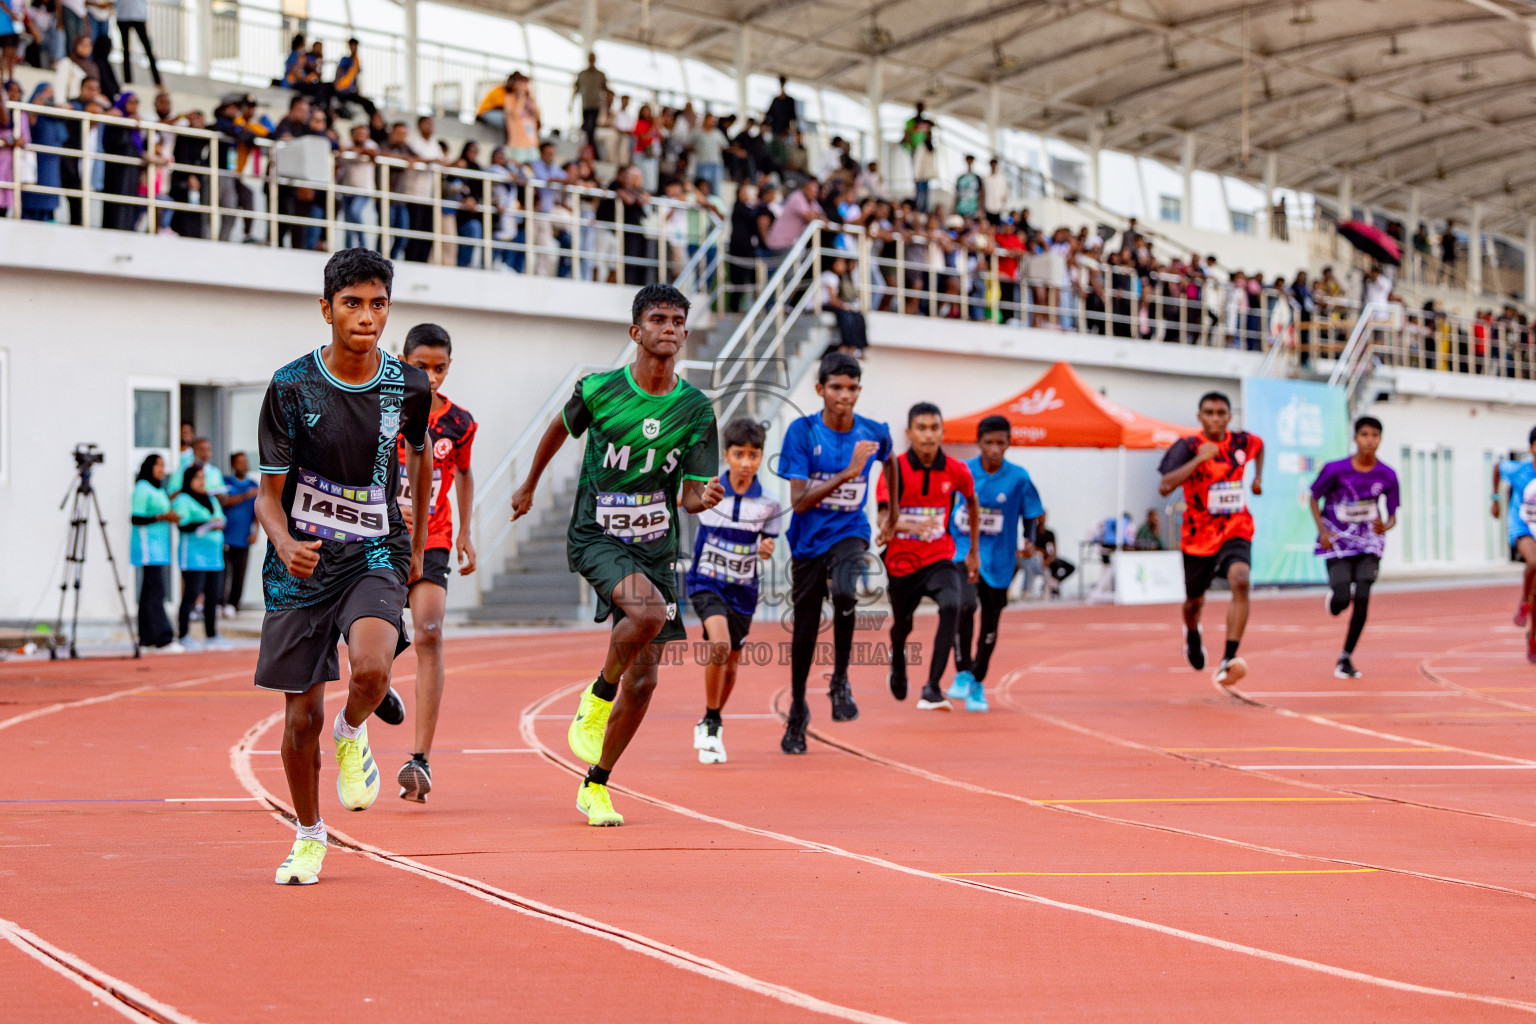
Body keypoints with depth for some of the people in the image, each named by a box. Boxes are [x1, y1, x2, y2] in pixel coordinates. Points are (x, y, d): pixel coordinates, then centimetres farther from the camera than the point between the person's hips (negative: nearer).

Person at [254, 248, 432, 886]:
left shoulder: (408, 387, -5)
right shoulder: (291, 387, -11)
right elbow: (269, 494, -8)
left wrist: (418, 545, 24)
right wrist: (284, 543, -29)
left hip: (375, 553, 0)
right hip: (302, 561, 0)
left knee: (371, 669, -29)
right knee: (302, 717, 3)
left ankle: (352, 734, 6)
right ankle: (308, 835, 28)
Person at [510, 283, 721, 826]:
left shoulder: (696, 409, -3)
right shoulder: (598, 390, -7)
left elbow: (690, 495, -1)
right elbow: (560, 429, 14)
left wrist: (704, 498, -25)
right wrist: (529, 486, 26)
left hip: (656, 544, 3)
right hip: (595, 537, -3)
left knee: (642, 678, 2)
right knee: (649, 612, -33)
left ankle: (596, 785, 20)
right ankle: (598, 696, -5)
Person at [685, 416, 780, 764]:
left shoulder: (767, 504, -7)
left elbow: (766, 546, 3)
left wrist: (766, 550, -16)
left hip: (743, 590, 3)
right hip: (707, 583, -2)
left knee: (731, 664, 12)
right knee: (719, 645, -26)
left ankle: (711, 726, 36)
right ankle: (710, 723, -11)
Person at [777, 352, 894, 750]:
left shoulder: (874, 433, -6)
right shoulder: (802, 432, -13)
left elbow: (889, 461, 21)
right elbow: (799, 501, -20)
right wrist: (848, 472, -28)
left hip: (849, 533, 0)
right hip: (808, 541, 0)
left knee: (844, 594, -32)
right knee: (804, 631, 9)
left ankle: (840, 682, -12)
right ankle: (797, 710, 34)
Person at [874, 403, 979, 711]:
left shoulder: (956, 471, -6)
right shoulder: (895, 469, -14)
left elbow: (972, 503, 16)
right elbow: (885, 518, -24)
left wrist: (974, 552, 19)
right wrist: (908, 525, -46)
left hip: (939, 559, 0)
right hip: (901, 561, 0)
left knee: (951, 606, -29)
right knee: (901, 626, 18)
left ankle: (932, 689, -27)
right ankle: (898, 662, 58)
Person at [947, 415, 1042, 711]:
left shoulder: (1018, 477, -6)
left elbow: (1033, 514, 2)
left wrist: (1029, 541, -15)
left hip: (998, 560, 1)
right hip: (963, 551, -1)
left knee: (990, 623, 11)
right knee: (965, 605, -26)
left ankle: (977, 684, 30)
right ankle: (962, 673, -15)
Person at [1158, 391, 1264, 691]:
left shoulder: (1242, 441, -1)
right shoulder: (1188, 447, -14)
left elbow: (1260, 446, 27)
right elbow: (1164, 487, -29)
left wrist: (1258, 477, 17)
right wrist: (1199, 459, -33)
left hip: (1235, 531, 1)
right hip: (1198, 536, -1)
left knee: (1240, 581, -28)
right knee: (1195, 601, 17)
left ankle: (1228, 661, -33)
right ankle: (1192, 633, 57)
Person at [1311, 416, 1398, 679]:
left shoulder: (1387, 476, -7)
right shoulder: (1335, 470, -13)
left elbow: (1392, 516, 0)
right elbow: (1315, 498, 2)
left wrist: (1385, 527, -23)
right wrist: (1322, 530, -10)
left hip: (1369, 542, 1)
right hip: (1338, 540, -1)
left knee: (1362, 598, -13)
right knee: (1341, 601, -14)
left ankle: (1346, 658, 4)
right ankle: (1334, 596, 28)